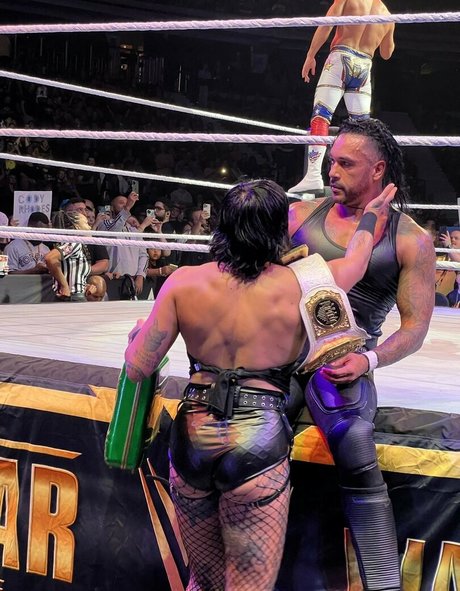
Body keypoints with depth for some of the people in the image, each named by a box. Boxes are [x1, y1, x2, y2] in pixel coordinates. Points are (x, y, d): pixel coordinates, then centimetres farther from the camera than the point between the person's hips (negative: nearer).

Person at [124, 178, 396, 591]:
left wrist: (138, 332, 24)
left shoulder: (185, 283, -2)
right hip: (258, 444, -3)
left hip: (192, 440, 3)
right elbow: (355, 261, 19)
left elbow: (138, 368, 1)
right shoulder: (301, 286, -3)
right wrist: (372, 216, 40)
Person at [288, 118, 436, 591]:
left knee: (359, 468, -18)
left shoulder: (411, 242, 2)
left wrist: (369, 360, -18)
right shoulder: (301, 215, 9)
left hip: (342, 361, -3)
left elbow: (415, 326, -1)